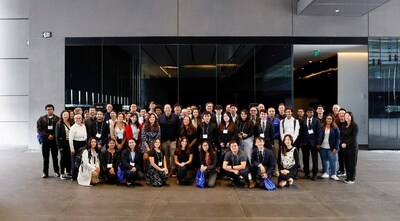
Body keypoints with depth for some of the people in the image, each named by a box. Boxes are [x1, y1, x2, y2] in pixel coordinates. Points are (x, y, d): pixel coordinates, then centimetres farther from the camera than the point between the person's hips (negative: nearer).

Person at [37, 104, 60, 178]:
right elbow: (39, 129, -2)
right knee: (45, 158, 7)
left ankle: (56, 172, 17)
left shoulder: (57, 119, 0)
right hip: (45, 140, 1)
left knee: (55, 157, 8)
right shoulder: (41, 119, 4)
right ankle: (45, 172, 16)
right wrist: (47, 135, -12)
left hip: (54, 140, -1)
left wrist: (53, 136, -14)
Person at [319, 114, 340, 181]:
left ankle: (333, 174, 11)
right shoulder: (322, 127, -1)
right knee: (324, 161, 10)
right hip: (322, 147, 2)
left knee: (333, 161, -1)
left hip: (331, 148, -2)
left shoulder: (335, 128, -3)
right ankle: (325, 173, 23)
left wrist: (335, 148, -9)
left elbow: (337, 138, -3)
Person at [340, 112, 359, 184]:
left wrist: (346, 143, -15)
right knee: (346, 162, 7)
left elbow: (353, 137, -13)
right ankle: (348, 177, 15)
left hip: (352, 146, -6)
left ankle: (352, 178, 7)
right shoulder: (344, 126, 13)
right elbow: (341, 135, 9)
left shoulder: (355, 126, -6)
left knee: (352, 163, -1)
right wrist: (342, 143, -6)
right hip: (344, 147, 6)